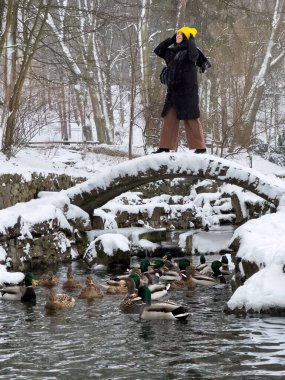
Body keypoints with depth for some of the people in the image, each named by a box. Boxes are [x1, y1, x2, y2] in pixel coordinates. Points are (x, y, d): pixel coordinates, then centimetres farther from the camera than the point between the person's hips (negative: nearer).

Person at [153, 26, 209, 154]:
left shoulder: (191, 50, -6)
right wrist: (171, 39, 14)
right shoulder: (172, 51, 14)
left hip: (187, 90, -7)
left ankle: (200, 146, 0)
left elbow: (193, 54, -28)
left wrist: (191, 38, -14)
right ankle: (165, 146, 7)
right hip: (173, 90, 7)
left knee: (191, 118, -5)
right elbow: (158, 50, 20)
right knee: (169, 118, 5)